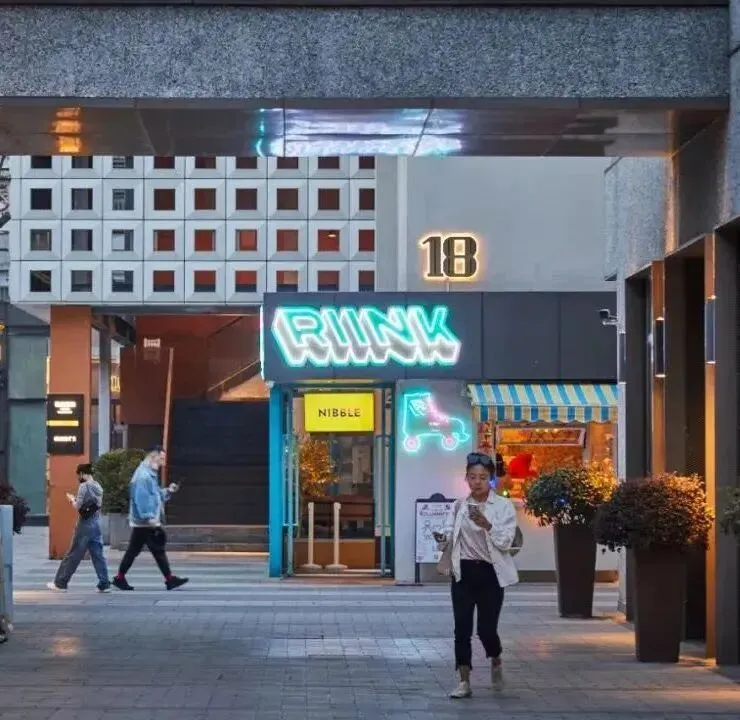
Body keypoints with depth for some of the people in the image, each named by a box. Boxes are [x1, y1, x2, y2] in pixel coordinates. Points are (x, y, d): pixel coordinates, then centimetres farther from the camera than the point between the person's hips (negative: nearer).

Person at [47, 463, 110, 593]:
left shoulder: (84, 486, -11)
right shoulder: (98, 487, 10)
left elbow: (78, 507, -15)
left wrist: (72, 499, 5)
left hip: (85, 524, -7)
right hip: (97, 523, 7)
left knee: (73, 555, 0)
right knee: (98, 555, 6)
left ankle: (60, 583, 7)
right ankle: (104, 584, 2)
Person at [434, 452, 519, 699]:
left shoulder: (503, 506, -3)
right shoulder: (459, 506, 7)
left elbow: (505, 542, -11)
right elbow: (450, 534, 2)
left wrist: (487, 525, -27)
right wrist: (442, 538, -21)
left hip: (490, 573, -3)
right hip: (463, 572, 3)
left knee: (486, 628, -4)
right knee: (462, 628, -2)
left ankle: (496, 662, 29)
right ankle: (464, 682, 5)